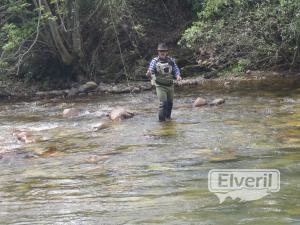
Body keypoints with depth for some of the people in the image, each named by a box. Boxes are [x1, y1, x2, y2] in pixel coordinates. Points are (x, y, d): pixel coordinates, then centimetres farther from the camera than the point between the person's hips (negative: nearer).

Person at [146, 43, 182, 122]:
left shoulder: (171, 61, 3)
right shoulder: (155, 61, -7)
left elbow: (176, 69, 2)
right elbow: (151, 69, -20)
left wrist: (178, 76, -21)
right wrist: (149, 73, -45)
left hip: (170, 85, 4)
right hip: (160, 86, -4)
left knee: (170, 103, 15)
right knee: (163, 103, -16)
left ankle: (168, 117, 35)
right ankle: (162, 120, -8)